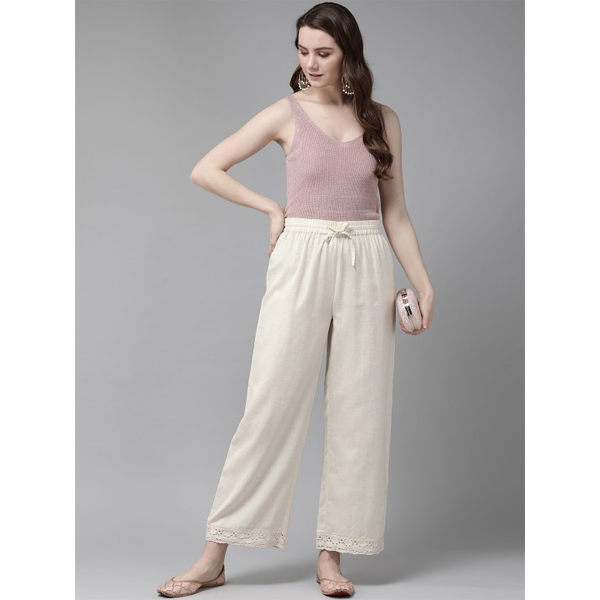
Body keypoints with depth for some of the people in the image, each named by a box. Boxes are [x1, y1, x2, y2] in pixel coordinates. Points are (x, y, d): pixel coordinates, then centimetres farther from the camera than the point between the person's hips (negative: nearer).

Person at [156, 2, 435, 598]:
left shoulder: (383, 120, 9)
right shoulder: (288, 113, 2)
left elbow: (394, 212, 12)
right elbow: (205, 170, 2)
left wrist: (423, 281, 4)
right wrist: (273, 208, 0)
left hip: (367, 265, 3)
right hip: (302, 262, -2)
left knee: (359, 410, 2)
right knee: (271, 404, -5)